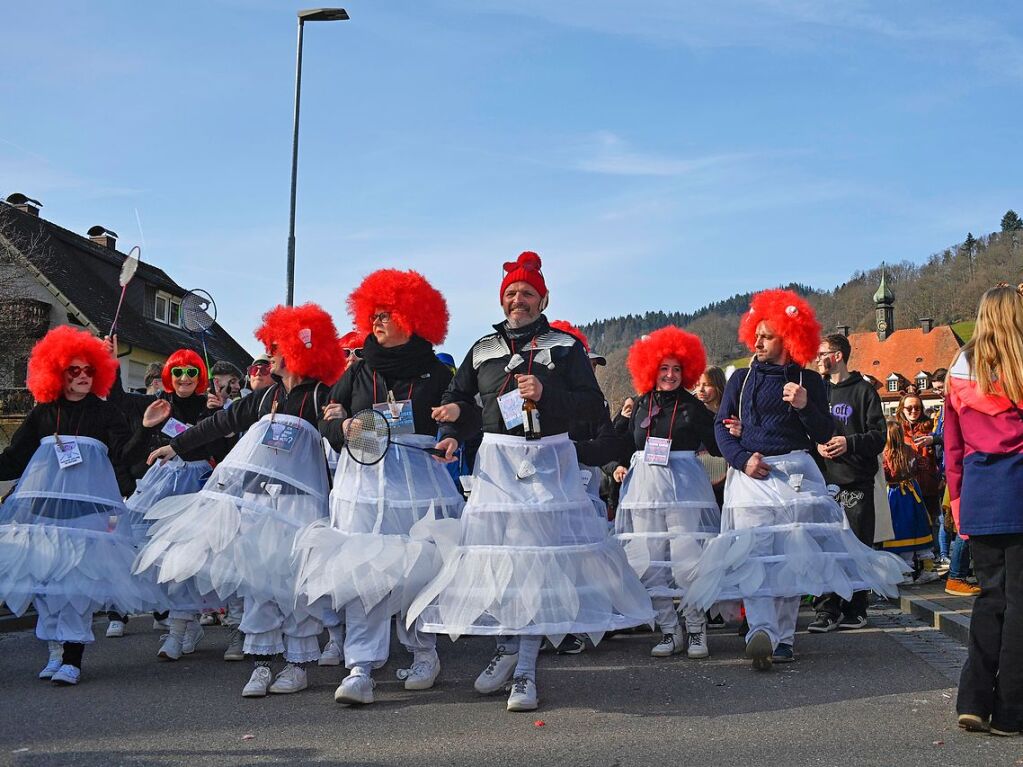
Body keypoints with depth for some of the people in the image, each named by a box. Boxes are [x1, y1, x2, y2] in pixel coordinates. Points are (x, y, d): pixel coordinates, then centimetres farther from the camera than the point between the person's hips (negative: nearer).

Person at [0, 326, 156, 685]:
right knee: (43, 571, 0)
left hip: (87, 501, -3)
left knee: (79, 576, -9)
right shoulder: (42, 413, 15)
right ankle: (55, 651, 11)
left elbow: (126, 457, 1)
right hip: (43, 500, 3)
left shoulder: (106, 413, 9)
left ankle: (72, 658, -8)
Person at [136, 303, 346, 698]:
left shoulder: (320, 395, -2)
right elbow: (220, 422, 24)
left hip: (296, 499, -6)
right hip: (254, 496, 6)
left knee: (291, 581, -3)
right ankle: (262, 663, 10)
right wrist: (175, 446, 28)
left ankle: (298, 664, 9)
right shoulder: (265, 396, 17)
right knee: (256, 578, 4)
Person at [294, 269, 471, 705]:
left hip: (419, 482, -2)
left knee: (417, 569, 3)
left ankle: (424, 653, 24)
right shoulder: (359, 371, 12)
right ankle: (361, 668, -6)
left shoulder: (435, 373, 5)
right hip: (363, 481, 2)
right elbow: (327, 422, 14)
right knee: (361, 571, -6)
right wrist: (345, 428, -7)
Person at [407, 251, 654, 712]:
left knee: (538, 557, -8)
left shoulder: (565, 347, 4)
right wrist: (452, 432, 3)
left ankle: (525, 670, -2)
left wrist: (546, 393, -16)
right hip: (496, 461, 3)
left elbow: (593, 404, -2)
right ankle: (507, 646, 20)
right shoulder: (482, 349, 13)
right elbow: (456, 398, 23)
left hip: (549, 461, -2)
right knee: (496, 551, -1)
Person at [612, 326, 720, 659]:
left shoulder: (693, 406, 3)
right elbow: (627, 444, 20)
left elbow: (715, 446, 2)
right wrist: (620, 467, 5)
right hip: (644, 485, 4)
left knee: (688, 560, -6)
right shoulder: (640, 405, 11)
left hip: (685, 487, -3)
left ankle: (696, 630, 9)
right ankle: (669, 631, 13)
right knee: (650, 563, 3)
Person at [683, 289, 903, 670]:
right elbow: (721, 425, 6)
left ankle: (782, 636, -3)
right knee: (753, 553, -9)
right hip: (751, 474, 0)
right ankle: (762, 631, -14)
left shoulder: (808, 381, 7)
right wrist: (742, 460, -10)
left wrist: (805, 406, -14)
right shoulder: (742, 378, 8)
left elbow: (824, 435, 4)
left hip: (795, 474, 1)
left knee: (792, 556, -2)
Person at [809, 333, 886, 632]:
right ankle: (826, 610, 5)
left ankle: (855, 609, 12)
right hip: (823, 481, 3)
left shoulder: (863, 391, 3)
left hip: (856, 483, -3)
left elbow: (879, 436, -2)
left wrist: (849, 442, -17)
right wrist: (816, 444, -6)